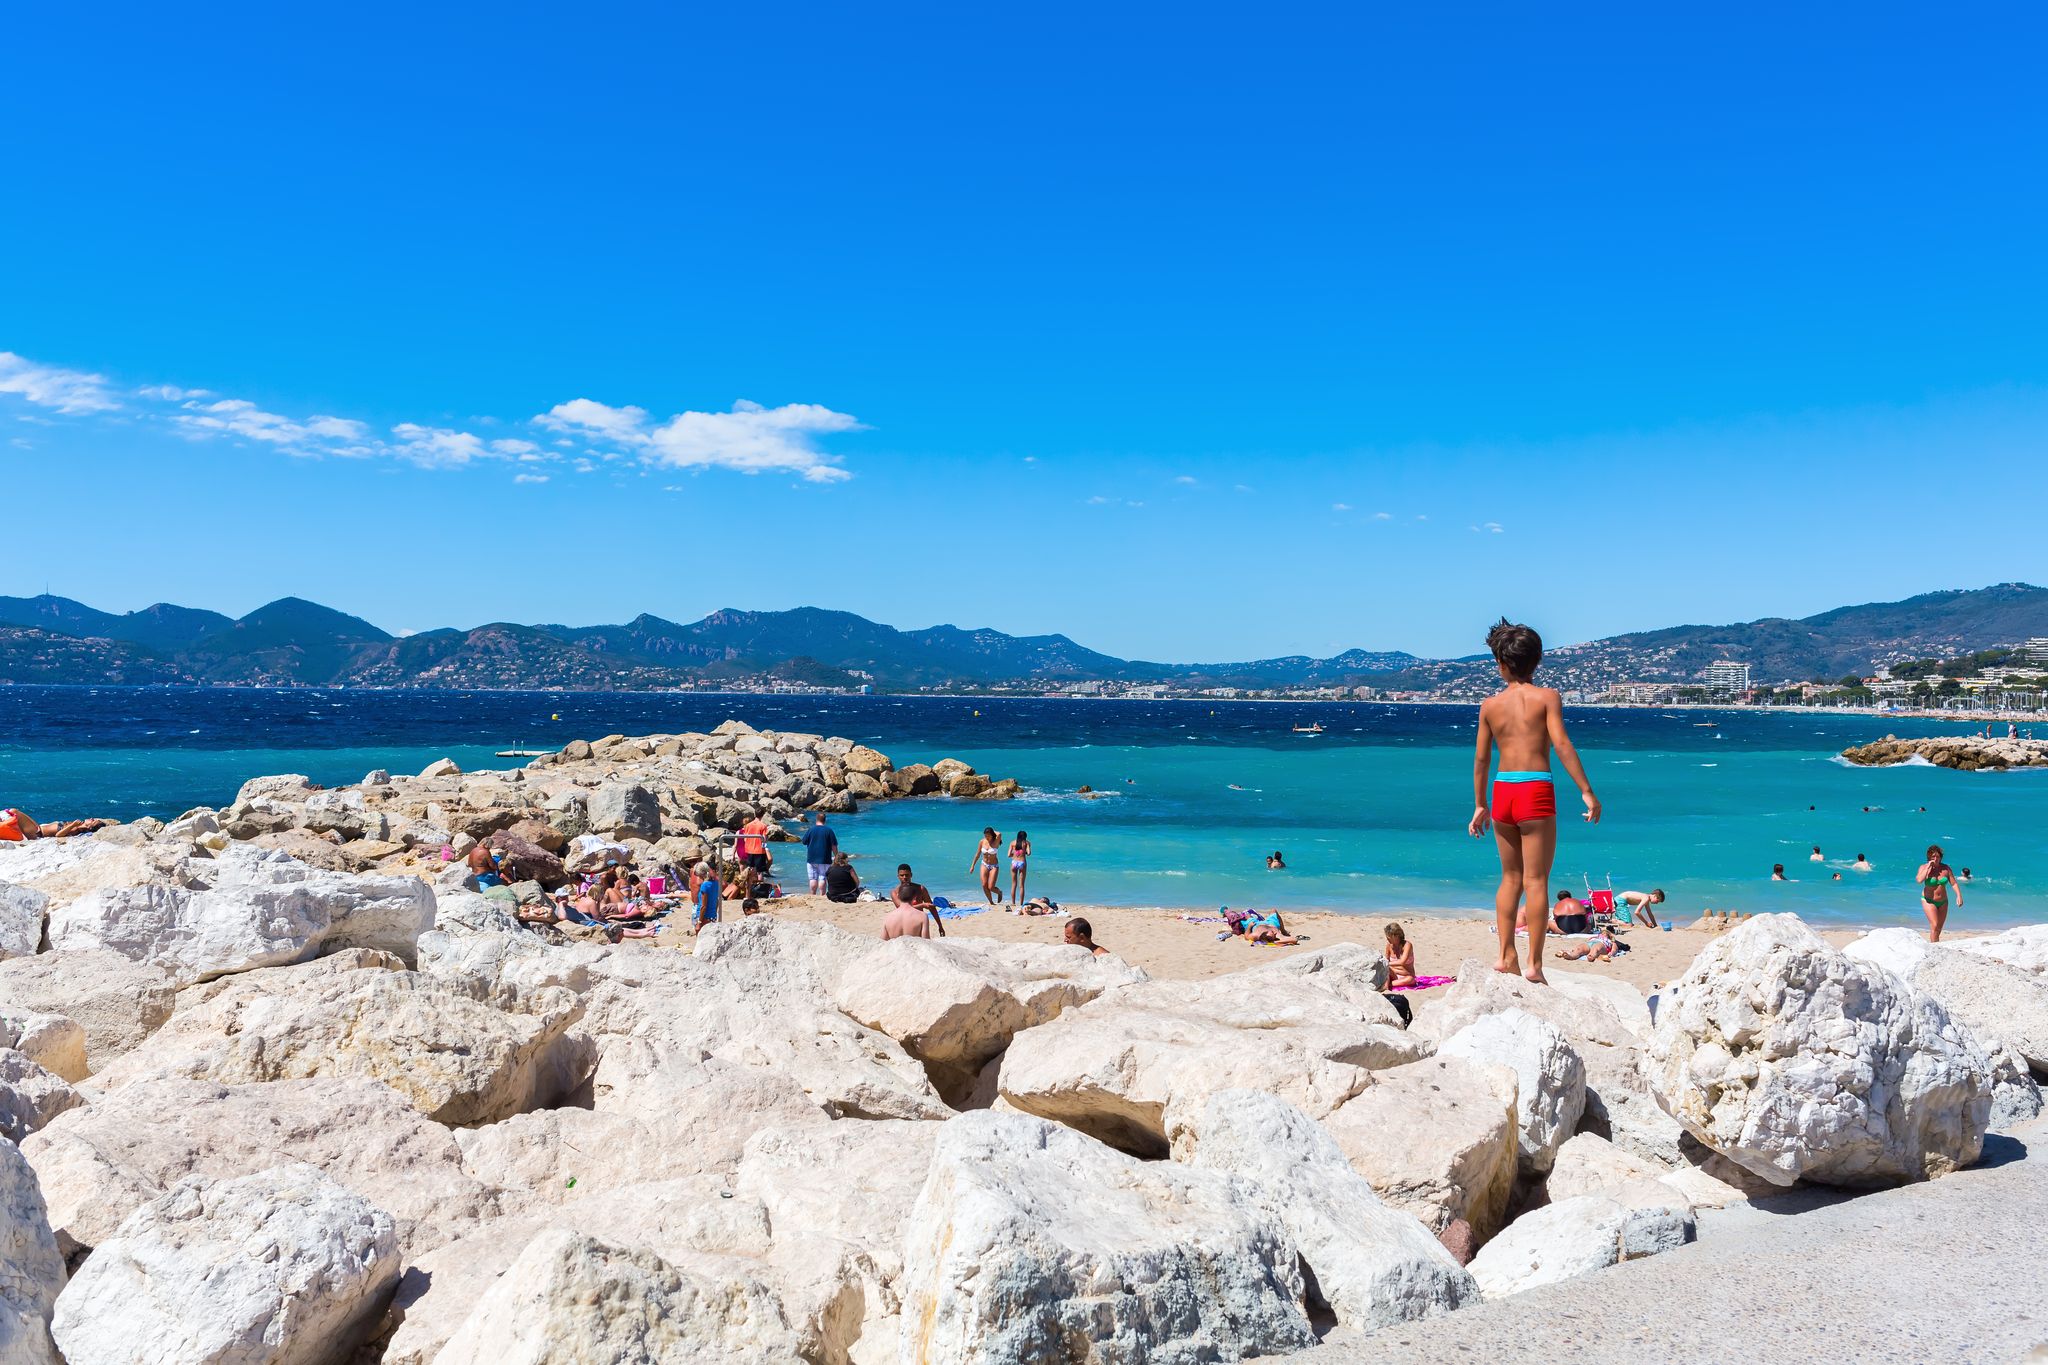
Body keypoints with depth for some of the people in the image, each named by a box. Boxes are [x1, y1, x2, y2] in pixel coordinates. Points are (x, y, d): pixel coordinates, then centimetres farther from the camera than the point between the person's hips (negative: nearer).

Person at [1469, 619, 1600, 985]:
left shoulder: (1490, 705, 9)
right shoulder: (1546, 697, 0)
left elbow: (1481, 758, 12)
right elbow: (1561, 745, -10)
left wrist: (1480, 805, 21)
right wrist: (1587, 791, -9)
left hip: (1502, 791, 4)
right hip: (1536, 790, -4)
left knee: (1511, 877, 16)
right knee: (1536, 880, -1)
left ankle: (1506, 956, 15)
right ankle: (1534, 964, -2)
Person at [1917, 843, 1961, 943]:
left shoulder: (1946, 868, -1)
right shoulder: (1924, 867, -9)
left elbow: (1954, 883, 0)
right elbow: (1919, 880, -27)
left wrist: (1959, 896, -13)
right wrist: (1928, 867, -23)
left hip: (1943, 902, 4)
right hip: (1929, 901, -4)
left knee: (1939, 929, 10)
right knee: (1934, 926, -18)